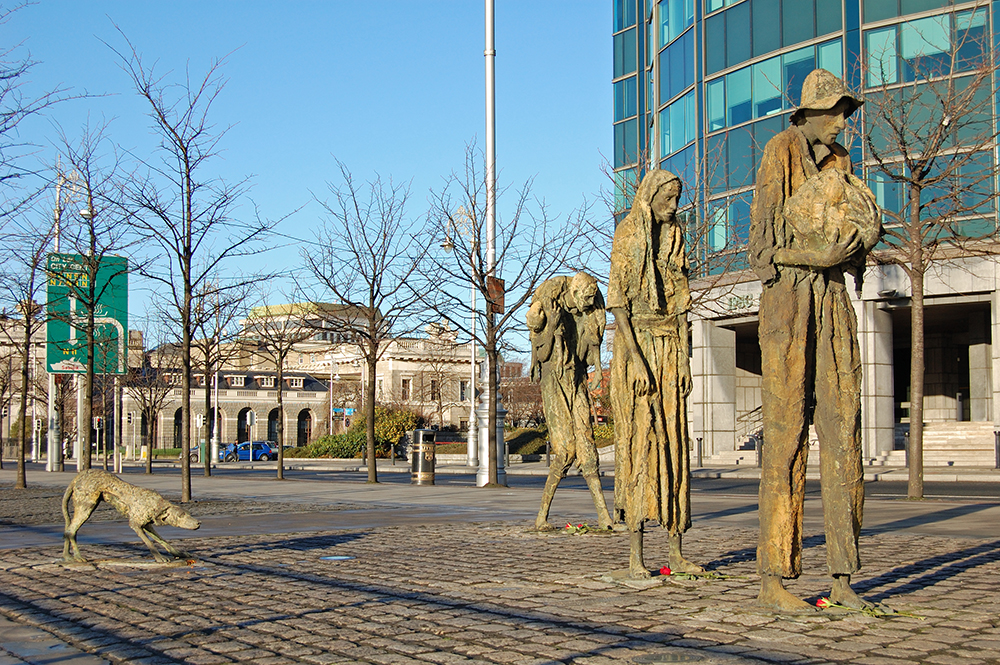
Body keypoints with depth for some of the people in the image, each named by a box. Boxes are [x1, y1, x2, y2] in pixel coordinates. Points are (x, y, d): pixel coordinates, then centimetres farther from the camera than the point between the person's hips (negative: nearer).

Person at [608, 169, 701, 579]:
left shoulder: (674, 238, 14)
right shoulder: (626, 236, -4)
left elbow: (680, 302, 13)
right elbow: (617, 299, -10)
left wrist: (684, 358, 5)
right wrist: (636, 357, -18)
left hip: (669, 345, 6)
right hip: (634, 344, -6)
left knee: (673, 443, 4)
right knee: (637, 443, -8)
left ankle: (676, 552, 7)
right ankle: (635, 555, -6)